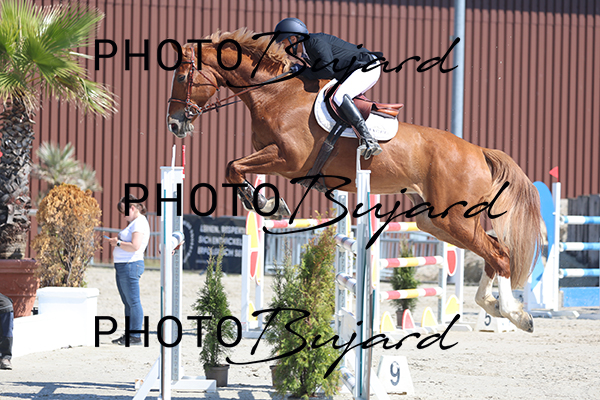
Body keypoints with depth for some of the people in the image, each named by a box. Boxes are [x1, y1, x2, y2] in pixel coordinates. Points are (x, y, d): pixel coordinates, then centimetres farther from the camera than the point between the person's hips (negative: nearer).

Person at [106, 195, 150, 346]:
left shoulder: (140, 223, -13)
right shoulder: (134, 222, 20)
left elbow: (134, 246, -24)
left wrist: (118, 243, -12)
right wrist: (116, 241, 10)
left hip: (131, 265, -11)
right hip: (122, 266, 11)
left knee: (133, 302, -8)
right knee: (127, 302, 13)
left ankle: (136, 337, -7)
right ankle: (129, 335, 18)